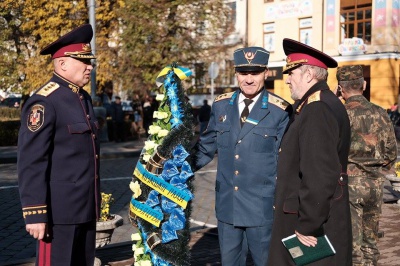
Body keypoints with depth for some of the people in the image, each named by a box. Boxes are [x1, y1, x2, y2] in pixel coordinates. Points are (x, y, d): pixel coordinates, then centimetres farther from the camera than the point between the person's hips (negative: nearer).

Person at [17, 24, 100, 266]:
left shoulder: (84, 98, 13)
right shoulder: (44, 103, -14)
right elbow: (31, 163, -18)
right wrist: (35, 214, -21)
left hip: (86, 207, 8)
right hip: (59, 209, -8)